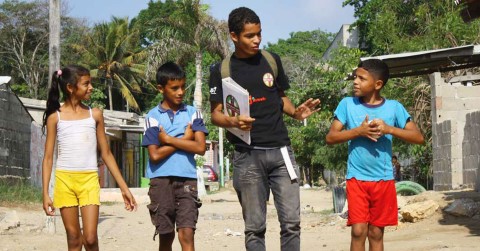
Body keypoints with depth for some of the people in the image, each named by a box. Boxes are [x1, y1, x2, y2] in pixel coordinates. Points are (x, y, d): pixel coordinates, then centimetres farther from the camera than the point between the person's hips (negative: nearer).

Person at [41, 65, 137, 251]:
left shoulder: (95, 115, 7)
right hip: (64, 180, -1)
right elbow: (48, 157, 3)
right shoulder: (55, 117, 3)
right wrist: (45, 193, -4)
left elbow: (106, 153, 11)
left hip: (89, 180, 1)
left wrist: (124, 188, 7)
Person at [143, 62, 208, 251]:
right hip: (161, 180, 0)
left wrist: (169, 139, -6)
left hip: (187, 179, 0)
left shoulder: (193, 113, 7)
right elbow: (155, 155, -7)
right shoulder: (153, 117, 2)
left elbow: (200, 147, -5)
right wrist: (184, 139, -4)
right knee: (166, 235, 7)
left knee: (187, 234, -11)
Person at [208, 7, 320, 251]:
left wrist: (296, 112, -1)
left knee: (291, 222, -4)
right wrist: (233, 121, -20)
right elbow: (216, 115, 2)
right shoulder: (221, 70, 2)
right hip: (247, 156, -2)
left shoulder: (272, 60, 10)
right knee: (254, 228, 1)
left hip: (280, 151, 2)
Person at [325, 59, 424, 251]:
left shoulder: (394, 107, -1)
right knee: (358, 231, -8)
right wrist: (359, 131, -16)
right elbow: (330, 137, -4)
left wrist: (389, 129, -17)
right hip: (357, 178, -1)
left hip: (383, 180, 1)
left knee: (376, 233, 8)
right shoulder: (347, 104, 0)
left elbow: (418, 138, -4)